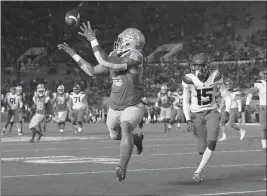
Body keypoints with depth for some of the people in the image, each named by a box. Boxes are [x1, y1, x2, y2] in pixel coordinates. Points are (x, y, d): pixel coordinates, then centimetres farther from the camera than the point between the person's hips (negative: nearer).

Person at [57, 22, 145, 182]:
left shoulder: (135, 57, -25)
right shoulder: (114, 57, -3)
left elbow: (105, 63, -34)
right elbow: (92, 71, 9)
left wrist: (93, 40, -32)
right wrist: (73, 54, 8)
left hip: (133, 107, -8)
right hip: (115, 107, 8)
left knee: (126, 128, -36)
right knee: (115, 135, 27)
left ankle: (123, 168, -41)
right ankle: (137, 138, 58)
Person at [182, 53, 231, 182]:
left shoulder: (214, 77, -9)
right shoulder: (189, 80, -11)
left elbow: (227, 97, 0)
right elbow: (185, 103, -1)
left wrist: (226, 112, -15)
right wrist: (188, 121, -11)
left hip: (211, 113, 0)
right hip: (196, 115, 0)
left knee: (212, 143, -21)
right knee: (202, 150, -4)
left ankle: (198, 172, -9)